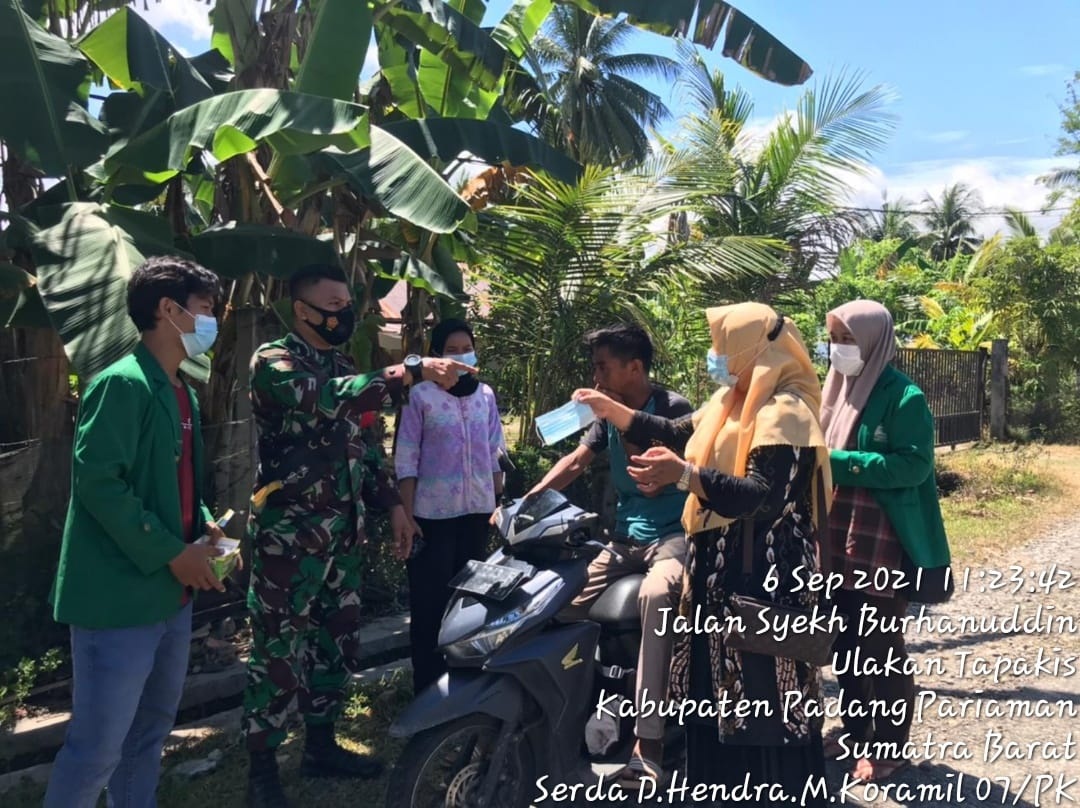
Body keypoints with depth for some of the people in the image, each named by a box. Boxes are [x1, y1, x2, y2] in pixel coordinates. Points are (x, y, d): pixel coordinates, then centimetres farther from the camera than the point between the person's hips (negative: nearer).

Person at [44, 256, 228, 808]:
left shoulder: (183, 394, 14)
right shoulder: (123, 383, -15)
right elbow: (97, 481, -22)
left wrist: (204, 527, 5)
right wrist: (172, 553, -19)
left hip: (171, 594, 9)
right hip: (120, 597, -9)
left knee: (151, 729, 20)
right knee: (97, 746, -1)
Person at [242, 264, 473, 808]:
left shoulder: (342, 367, 15)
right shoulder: (273, 361, -10)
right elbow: (330, 399, -30)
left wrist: (392, 504, 13)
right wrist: (414, 371, -35)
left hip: (342, 533, 8)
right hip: (288, 534, -8)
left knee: (336, 643, 15)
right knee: (279, 651, -2)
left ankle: (321, 747, 30)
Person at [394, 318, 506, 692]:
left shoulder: (485, 395, 8)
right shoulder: (421, 395, -6)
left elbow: (496, 454, 13)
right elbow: (406, 460, -6)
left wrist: (502, 504, 10)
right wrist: (407, 516, -10)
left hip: (478, 510, 5)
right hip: (434, 513, -4)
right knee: (430, 601, 0)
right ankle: (428, 687, 10)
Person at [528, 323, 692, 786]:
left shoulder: (674, 409, -12)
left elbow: (653, 483, -17)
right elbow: (575, 461, 5)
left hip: (672, 534, -7)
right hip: (624, 537, 8)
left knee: (655, 595, -37)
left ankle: (648, 739, -37)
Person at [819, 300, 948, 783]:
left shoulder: (904, 397, -13)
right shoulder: (838, 389, 8)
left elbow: (914, 465, -21)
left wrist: (841, 463, -24)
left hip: (883, 542, -7)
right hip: (838, 537, 7)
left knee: (882, 644, 3)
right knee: (846, 641, 15)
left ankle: (889, 745, 19)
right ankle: (853, 729, 31)